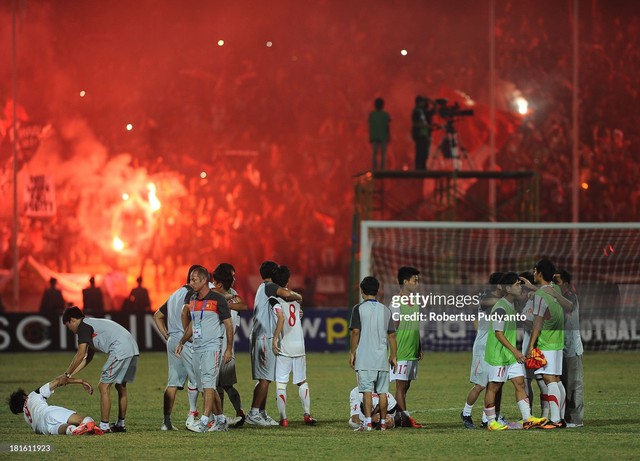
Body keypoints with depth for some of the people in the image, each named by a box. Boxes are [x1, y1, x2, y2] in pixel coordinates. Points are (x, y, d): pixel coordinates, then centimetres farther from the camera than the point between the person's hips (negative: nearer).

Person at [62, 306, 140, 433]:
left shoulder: (83, 326, 1)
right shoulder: (93, 324, 30)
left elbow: (81, 355, -5)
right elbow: (88, 357, 33)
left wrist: (67, 374, 3)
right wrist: (71, 374, 31)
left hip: (120, 350, -10)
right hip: (132, 348, 10)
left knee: (104, 387, -3)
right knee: (121, 386, 20)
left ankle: (104, 426, -4)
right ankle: (120, 424, 27)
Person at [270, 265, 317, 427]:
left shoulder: (274, 299, -8)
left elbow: (281, 318, -23)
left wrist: (275, 338, -18)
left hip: (284, 347, -5)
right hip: (299, 346, 5)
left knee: (281, 383, -1)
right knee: (302, 382, 14)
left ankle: (283, 417, -6)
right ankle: (307, 414, 5)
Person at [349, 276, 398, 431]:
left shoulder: (359, 308, -3)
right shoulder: (386, 310, 9)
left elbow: (355, 332, -8)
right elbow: (392, 335, 8)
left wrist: (352, 353, 0)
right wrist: (393, 356, 14)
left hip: (364, 358, -4)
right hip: (382, 358, 4)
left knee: (367, 390, -6)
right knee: (382, 391, 8)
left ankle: (367, 422, -13)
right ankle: (383, 423, 10)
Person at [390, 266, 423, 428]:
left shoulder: (415, 302, 14)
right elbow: (393, 328, -12)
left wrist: (420, 347, 20)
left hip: (413, 352, 8)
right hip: (401, 352, -8)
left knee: (406, 385, 8)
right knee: (401, 384, -7)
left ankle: (398, 416, 10)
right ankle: (405, 418, -10)